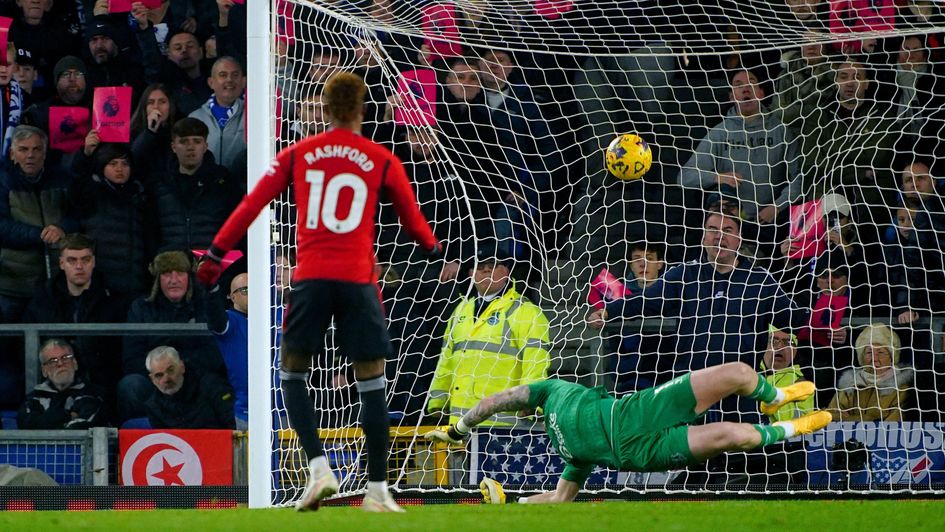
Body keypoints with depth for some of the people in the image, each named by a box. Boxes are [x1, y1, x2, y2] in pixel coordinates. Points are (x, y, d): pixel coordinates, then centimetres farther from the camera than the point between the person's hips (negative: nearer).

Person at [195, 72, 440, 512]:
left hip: (310, 278, 1)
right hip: (358, 279, 0)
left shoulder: (298, 154, 9)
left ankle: (319, 468, -6)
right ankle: (377, 490, 3)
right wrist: (434, 249, 38)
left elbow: (252, 204, 8)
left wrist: (216, 254, 15)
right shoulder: (382, 161, 7)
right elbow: (411, 216, 17)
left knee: (293, 374, 13)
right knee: (371, 383, 5)